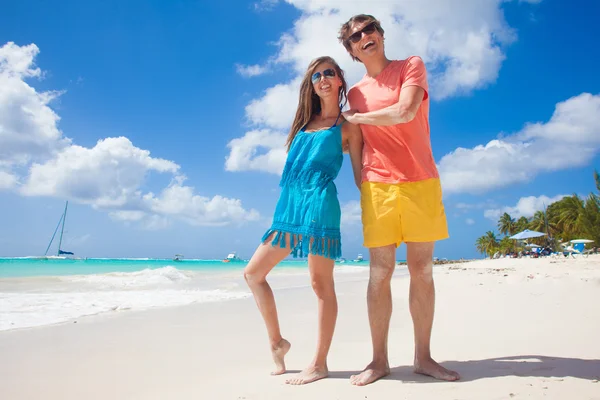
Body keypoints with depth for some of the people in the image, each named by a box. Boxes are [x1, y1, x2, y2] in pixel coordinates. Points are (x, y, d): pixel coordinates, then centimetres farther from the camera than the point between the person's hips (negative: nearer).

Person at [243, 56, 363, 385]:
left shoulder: (347, 125, 6)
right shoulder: (305, 122, 21)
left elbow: (359, 175, 4)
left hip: (319, 204, -7)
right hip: (289, 206, 7)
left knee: (321, 284, -1)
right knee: (253, 273, 8)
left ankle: (319, 364, 11)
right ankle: (276, 341, 22)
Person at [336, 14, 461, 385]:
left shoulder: (412, 65, 6)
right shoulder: (356, 93, 15)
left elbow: (404, 112, -12)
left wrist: (356, 117, 0)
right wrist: (360, 185, 10)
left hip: (422, 182, -1)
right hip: (377, 186, 2)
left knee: (422, 270, 2)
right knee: (380, 273, -1)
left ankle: (423, 356, 14)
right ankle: (379, 359, 9)